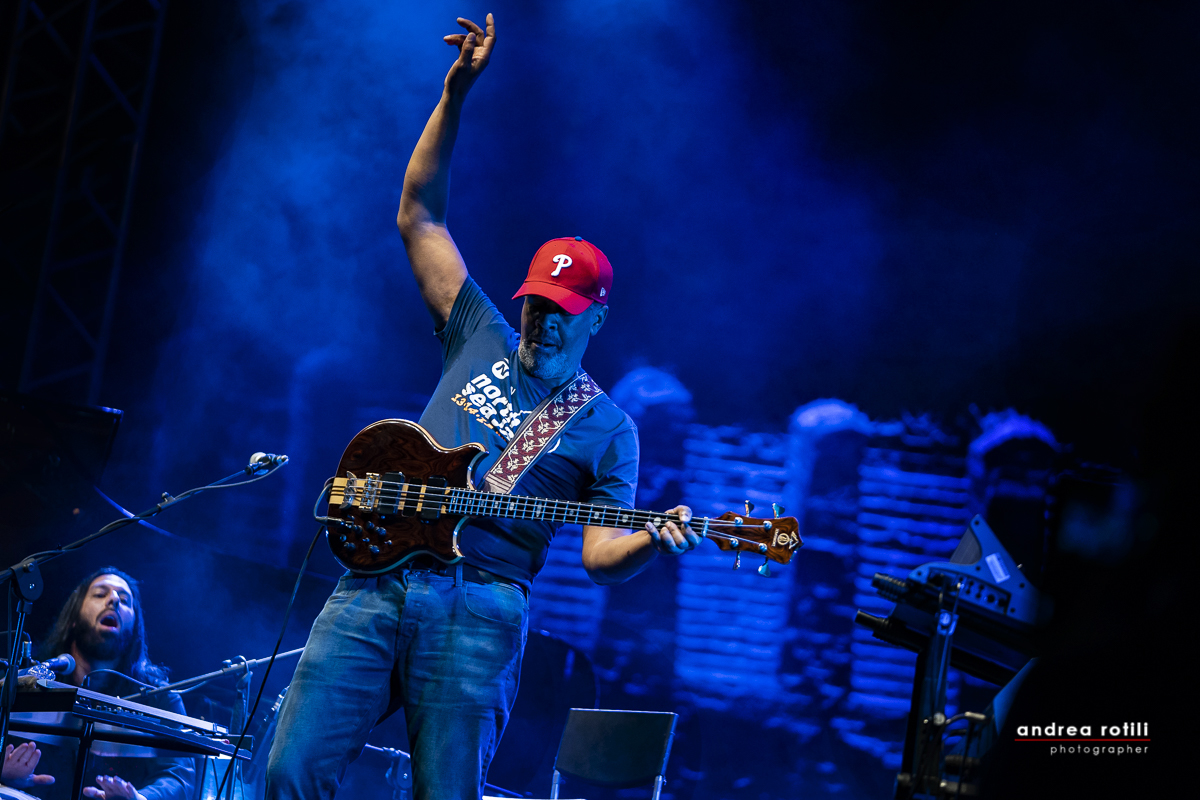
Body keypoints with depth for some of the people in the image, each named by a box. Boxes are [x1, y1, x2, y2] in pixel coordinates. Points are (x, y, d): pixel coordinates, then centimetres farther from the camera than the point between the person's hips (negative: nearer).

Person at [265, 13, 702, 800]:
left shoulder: (606, 430, 9)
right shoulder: (482, 340, 17)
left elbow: (601, 554, 0)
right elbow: (420, 215, 17)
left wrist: (653, 539, -25)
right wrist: (456, 94, 8)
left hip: (478, 612, -3)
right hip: (377, 581, 3)